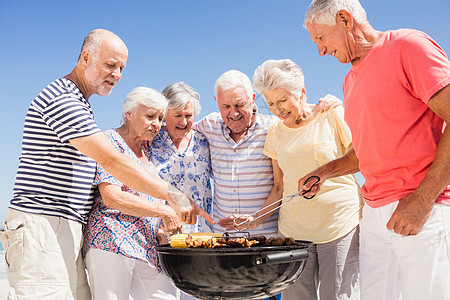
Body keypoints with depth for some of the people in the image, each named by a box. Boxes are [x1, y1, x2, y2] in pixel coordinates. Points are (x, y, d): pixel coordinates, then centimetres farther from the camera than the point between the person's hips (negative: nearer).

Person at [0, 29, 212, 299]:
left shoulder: (76, 102, 21)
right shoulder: (62, 99, -13)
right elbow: (111, 161, -22)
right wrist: (173, 195, -23)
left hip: (67, 230, 10)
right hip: (41, 226, -10)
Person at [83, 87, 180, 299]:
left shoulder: (147, 147, 19)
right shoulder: (110, 141, -5)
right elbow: (111, 196, -16)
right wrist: (164, 211, -14)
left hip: (147, 245, 8)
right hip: (112, 241, -7)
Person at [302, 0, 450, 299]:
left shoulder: (408, 45, -6)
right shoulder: (351, 80, 20)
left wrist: (422, 199, -19)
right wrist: (324, 172, 15)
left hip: (425, 212, -7)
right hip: (375, 215, 8)